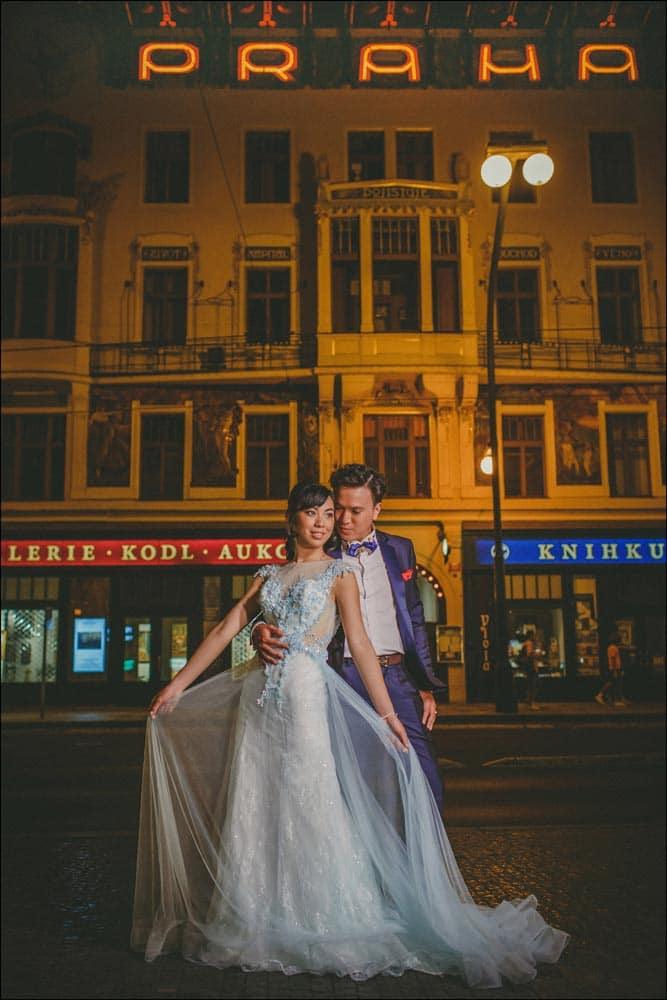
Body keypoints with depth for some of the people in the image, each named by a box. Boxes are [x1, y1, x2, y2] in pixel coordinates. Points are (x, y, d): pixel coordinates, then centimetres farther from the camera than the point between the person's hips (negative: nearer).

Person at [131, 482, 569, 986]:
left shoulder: (339, 573, 3)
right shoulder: (270, 575, 14)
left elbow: (360, 643, -5)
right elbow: (225, 631, 11)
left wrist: (386, 712, -11)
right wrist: (177, 685, 8)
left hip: (304, 691, -4)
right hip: (258, 693, 4)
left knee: (308, 804, -2)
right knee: (253, 807, 8)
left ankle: (329, 921, 14)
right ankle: (257, 921, 23)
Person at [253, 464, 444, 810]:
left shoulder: (400, 549, 13)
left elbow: (415, 620, 16)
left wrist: (425, 686, 12)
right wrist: (261, 631, -23)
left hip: (397, 677, 2)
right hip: (347, 676, -2)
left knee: (427, 785, 1)